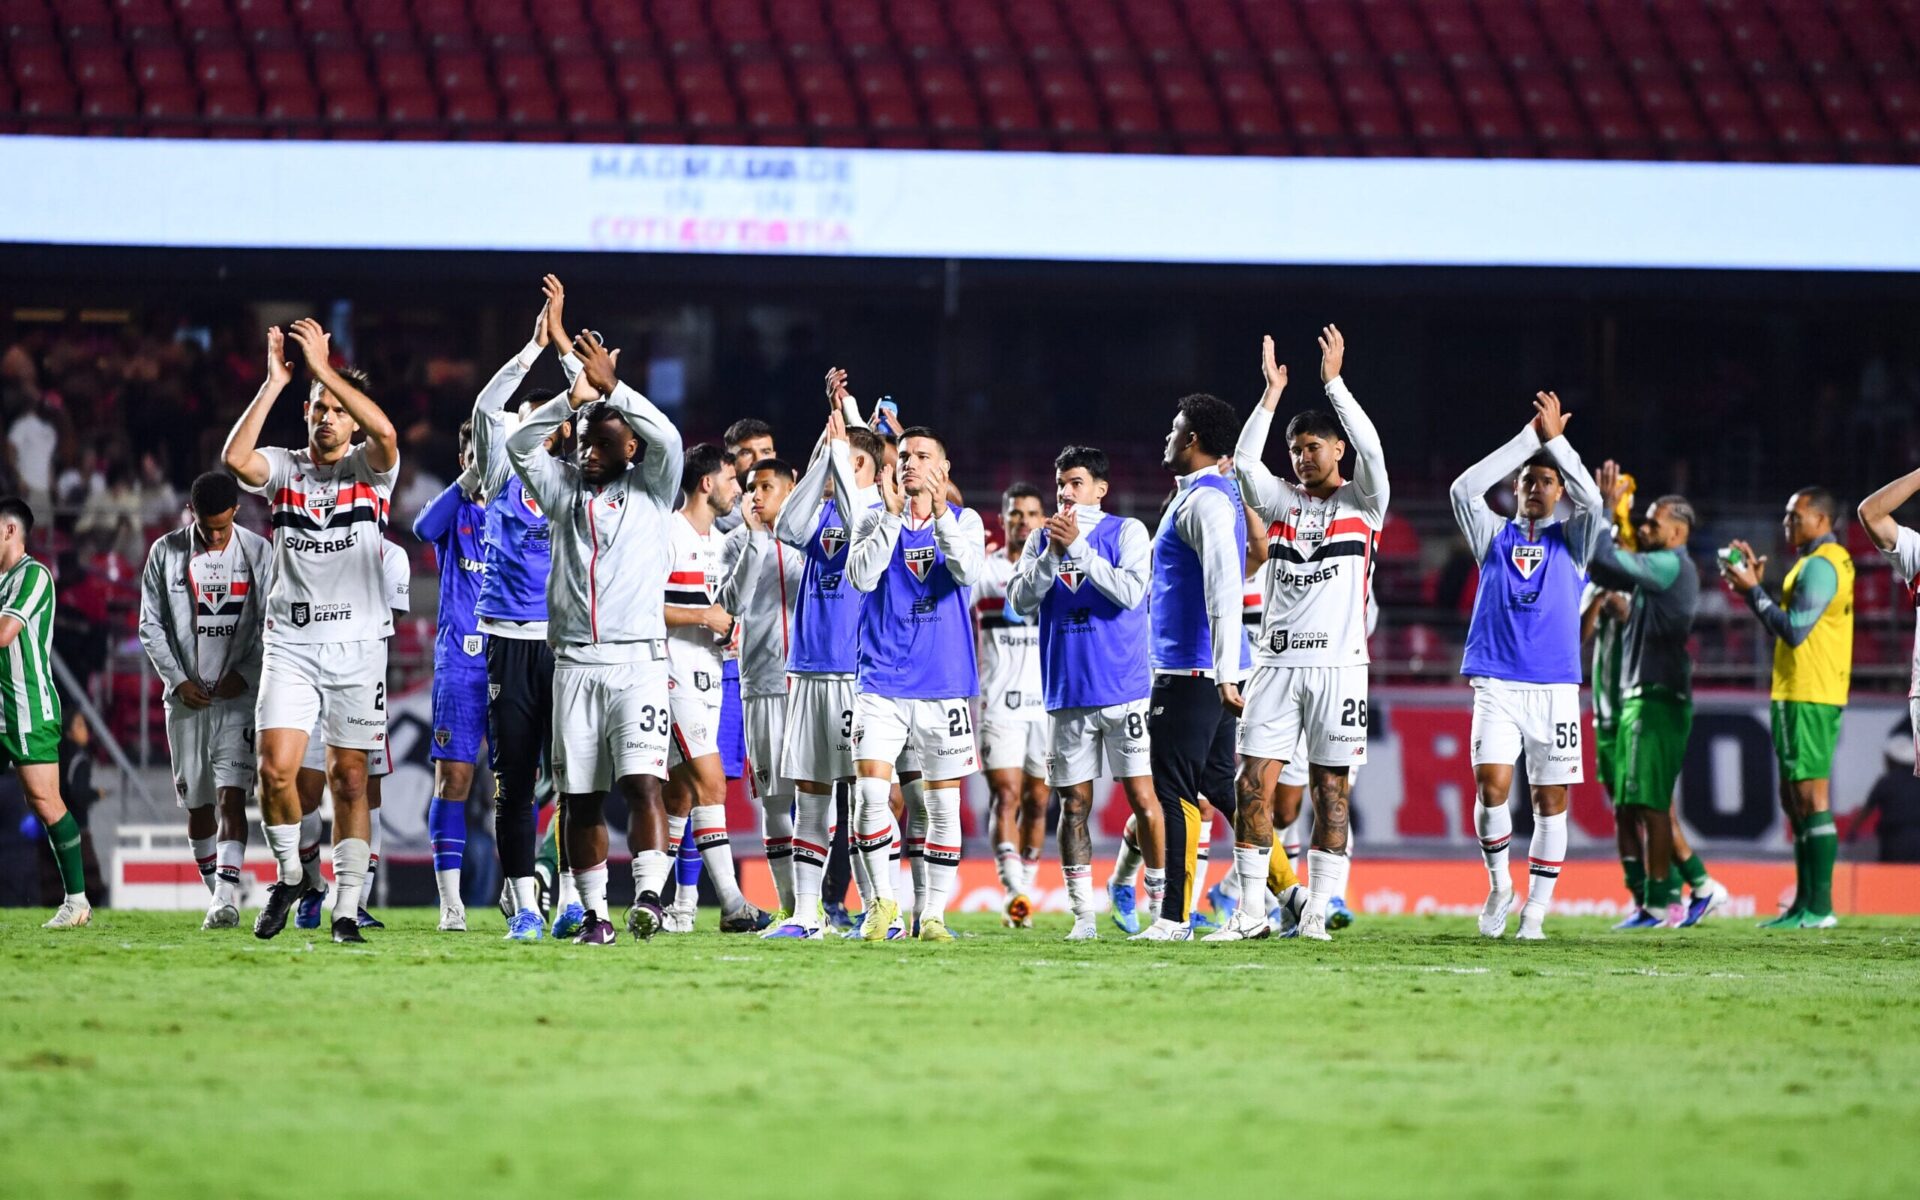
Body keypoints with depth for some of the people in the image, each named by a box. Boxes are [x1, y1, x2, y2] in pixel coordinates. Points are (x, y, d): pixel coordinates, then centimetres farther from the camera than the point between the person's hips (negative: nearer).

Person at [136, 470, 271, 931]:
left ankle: (227, 896, -21)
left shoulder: (258, 552, 0)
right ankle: (218, 895, 15)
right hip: (188, 697, 2)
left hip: (239, 692, -2)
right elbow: (150, 626, 5)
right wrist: (178, 680, -5)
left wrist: (245, 674, -10)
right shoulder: (166, 553, 2)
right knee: (197, 803, 5)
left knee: (231, 794, -14)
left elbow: (272, 627, 3)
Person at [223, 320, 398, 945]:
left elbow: (386, 433, -19)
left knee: (349, 779, 1)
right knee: (276, 768, -12)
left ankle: (346, 908, 7)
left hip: (357, 643, -1)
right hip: (290, 642, 1)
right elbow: (235, 457, -14)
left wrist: (325, 369, -19)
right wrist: (274, 384, -15)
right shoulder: (283, 468, 8)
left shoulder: (369, 469, 4)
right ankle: (289, 874, 11)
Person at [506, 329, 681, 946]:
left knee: (642, 779, -17)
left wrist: (612, 387, -13)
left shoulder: (650, 491, 7)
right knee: (578, 795, 3)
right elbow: (520, 444, 6)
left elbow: (666, 439, -10)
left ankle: (649, 897, -26)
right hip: (574, 661, 4)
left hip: (638, 658, -4)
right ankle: (594, 912, 9)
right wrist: (575, 397, -4)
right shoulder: (566, 490, 16)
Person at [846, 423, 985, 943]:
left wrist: (939, 513, -25)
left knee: (943, 805, 3)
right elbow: (860, 577, -11)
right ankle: (881, 897, 2)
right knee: (870, 790, -14)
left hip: (946, 685, 1)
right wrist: (892, 515, -18)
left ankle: (932, 914, 11)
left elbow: (968, 572, -15)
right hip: (883, 681, 0)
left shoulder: (964, 521, 5)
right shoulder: (874, 519, 5)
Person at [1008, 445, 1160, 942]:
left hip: (1123, 691, -4)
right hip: (1066, 693, 4)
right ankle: (1083, 915, 8)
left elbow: (1130, 591, -15)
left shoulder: (1127, 531, 0)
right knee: (1073, 804, 3)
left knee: (1143, 797, -7)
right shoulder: (1042, 537, 10)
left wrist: (1079, 547, -17)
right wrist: (1051, 555, -12)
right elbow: (1021, 601, 1)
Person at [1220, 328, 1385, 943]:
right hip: (1277, 662, 3)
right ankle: (1251, 912, -1)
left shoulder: (1363, 502, 5)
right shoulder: (1282, 500, 13)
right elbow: (1244, 462, -3)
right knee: (1253, 783, -4)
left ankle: (1317, 912, 2)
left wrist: (1334, 382, -14)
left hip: (1338, 665, -3)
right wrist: (1272, 392, -7)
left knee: (1330, 789, -1)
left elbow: (1370, 449, -13)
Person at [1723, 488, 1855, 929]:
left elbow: (1794, 631, -20)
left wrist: (1753, 590, -12)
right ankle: (1805, 904, 16)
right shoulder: (1831, 561, 20)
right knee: (1795, 799, 13)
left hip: (1807, 697, -11)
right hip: (1800, 692, 11)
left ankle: (1820, 907, -12)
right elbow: (1786, 629, 22)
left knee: (1810, 797, -11)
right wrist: (1755, 584, 15)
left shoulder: (1819, 566, -14)